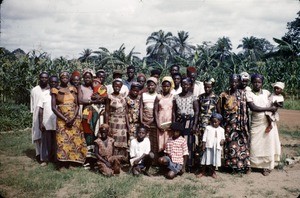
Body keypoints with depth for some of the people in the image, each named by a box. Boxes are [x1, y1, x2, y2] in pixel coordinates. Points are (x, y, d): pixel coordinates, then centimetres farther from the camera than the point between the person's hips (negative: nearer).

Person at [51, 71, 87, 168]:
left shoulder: (73, 89, 8)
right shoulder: (56, 90, 0)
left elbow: (77, 105, 5)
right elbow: (53, 107, -5)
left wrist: (73, 118, -11)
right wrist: (65, 119, -12)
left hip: (74, 119, 3)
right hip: (62, 119, -3)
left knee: (74, 140, 1)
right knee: (63, 141, -7)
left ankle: (70, 162, 10)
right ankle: (62, 164, -1)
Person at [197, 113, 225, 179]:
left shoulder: (221, 129, 8)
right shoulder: (208, 128, 0)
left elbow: (223, 137, 15)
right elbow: (204, 137, 0)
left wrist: (222, 140, -8)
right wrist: (203, 145, -5)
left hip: (217, 147, 2)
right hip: (209, 146, -2)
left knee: (215, 160, 8)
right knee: (207, 159, 3)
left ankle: (212, 172, 24)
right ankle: (203, 172, 15)